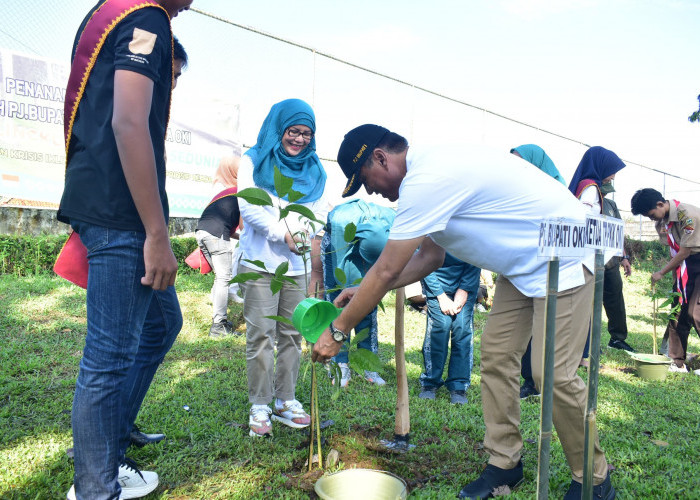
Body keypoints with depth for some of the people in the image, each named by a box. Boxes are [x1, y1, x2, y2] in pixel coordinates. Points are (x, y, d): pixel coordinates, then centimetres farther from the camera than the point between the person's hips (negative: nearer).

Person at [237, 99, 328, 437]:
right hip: (260, 263, -4)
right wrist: (284, 234, -16)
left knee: (292, 335, 6)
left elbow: (320, 213, 12)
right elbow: (249, 208, -7)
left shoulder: (314, 169, 17)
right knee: (261, 335, -5)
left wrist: (308, 234, -9)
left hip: (297, 266, 4)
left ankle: (285, 401, 17)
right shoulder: (254, 162, 5)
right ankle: (259, 406, 4)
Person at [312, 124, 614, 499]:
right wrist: (365, 292, 7)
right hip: (523, 266, 10)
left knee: (553, 374, -9)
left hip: (565, 260, -10)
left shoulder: (426, 182, -26)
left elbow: (387, 271, -24)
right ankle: (504, 463, 19)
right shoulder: (431, 173, 7)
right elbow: (430, 257, 13)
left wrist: (338, 331, -13)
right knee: (496, 355, 7)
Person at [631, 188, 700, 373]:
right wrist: (675, 278, 8)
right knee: (677, 313, 5)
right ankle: (677, 363, 12)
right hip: (683, 267, 8)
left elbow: (685, 252, -19)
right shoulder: (661, 222, 3)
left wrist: (661, 272, -11)